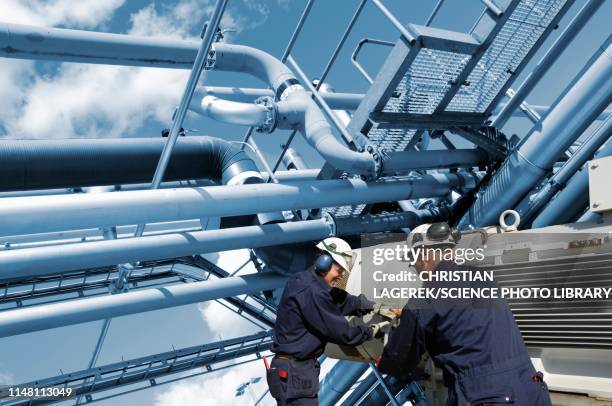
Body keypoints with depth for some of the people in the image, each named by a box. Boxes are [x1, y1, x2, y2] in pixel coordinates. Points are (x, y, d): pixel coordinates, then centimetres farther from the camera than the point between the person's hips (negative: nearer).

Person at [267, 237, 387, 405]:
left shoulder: (304, 281, 8)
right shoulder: (310, 291, -24)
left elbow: (342, 300, 18)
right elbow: (338, 329, -18)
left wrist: (372, 306, 14)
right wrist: (369, 332, -4)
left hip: (298, 367, 10)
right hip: (294, 372, -10)